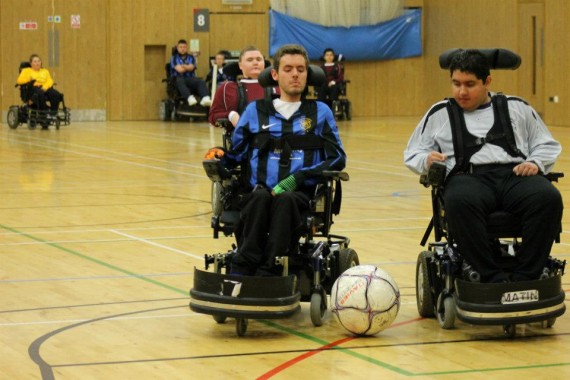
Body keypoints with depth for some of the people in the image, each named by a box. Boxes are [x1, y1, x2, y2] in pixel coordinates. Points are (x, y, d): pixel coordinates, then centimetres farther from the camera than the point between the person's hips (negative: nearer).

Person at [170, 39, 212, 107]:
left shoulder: (191, 58, 18)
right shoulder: (174, 58, 10)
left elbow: (191, 67, -1)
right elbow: (179, 69, -5)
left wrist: (182, 66, -5)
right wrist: (187, 67, 6)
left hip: (190, 79, 2)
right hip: (178, 78, -2)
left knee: (201, 82, -30)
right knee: (180, 81, -41)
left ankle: (205, 98, -60)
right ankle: (190, 98, -65)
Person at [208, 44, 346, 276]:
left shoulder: (320, 112, 18)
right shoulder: (256, 111, 20)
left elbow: (337, 158, 8)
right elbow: (233, 155, 18)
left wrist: (298, 177, -7)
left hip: (301, 197, -1)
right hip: (258, 196, 1)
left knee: (284, 200, -37)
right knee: (261, 197, -36)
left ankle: (267, 274, -48)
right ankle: (243, 269, -43)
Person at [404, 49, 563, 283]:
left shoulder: (517, 108, 24)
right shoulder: (439, 114, 24)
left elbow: (548, 146, 24)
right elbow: (412, 154, 25)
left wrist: (535, 163, 1)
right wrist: (426, 160, 1)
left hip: (516, 175, 1)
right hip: (468, 176, -1)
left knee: (548, 198, -35)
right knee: (459, 202, -40)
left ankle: (524, 279, -36)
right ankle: (493, 279, -40)